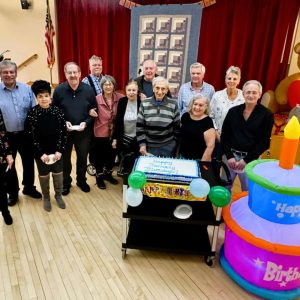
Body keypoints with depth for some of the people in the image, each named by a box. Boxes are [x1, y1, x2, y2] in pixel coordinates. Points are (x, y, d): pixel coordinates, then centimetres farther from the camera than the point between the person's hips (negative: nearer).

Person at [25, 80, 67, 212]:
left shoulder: (58, 111, -7)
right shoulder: (32, 114, -11)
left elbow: (63, 133, -5)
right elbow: (30, 137, -10)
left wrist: (60, 151, -11)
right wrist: (41, 154, -13)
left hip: (57, 151, 1)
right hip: (40, 153, -1)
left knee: (58, 174, 14)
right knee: (43, 175, 14)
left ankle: (58, 196, 36)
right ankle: (46, 198, 36)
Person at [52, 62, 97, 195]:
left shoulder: (88, 90, -6)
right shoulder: (59, 90, -8)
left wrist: (86, 122, -15)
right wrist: (63, 122, -17)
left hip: (84, 131, 1)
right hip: (64, 131, 0)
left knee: (82, 157, 16)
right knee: (65, 158, 13)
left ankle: (81, 180, 38)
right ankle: (66, 182, 34)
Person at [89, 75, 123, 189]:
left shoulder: (120, 98, -7)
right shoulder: (97, 99, -13)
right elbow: (91, 112, -5)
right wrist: (91, 112, -26)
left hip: (114, 133, 3)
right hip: (101, 133, -3)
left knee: (112, 154, 19)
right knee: (100, 156, 12)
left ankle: (108, 174, 43)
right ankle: (99, 177, 33)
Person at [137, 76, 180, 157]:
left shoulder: (173, 104, -4)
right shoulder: (144, 104, -3)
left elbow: (177, 127, 2)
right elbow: (139, 126, -1)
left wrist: (175, 146, 2)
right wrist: (142, 144, -6)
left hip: (168, 146, 0)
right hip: (149, 146, 1)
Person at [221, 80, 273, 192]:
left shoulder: (266, 114, -2)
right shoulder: (233, 111, 3)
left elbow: (264, 142, -4)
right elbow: (224, 136, 4)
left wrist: (247, 159, -9)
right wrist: (229, 156, -6)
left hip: (251, 159, -2)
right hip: (231, 156, 2)